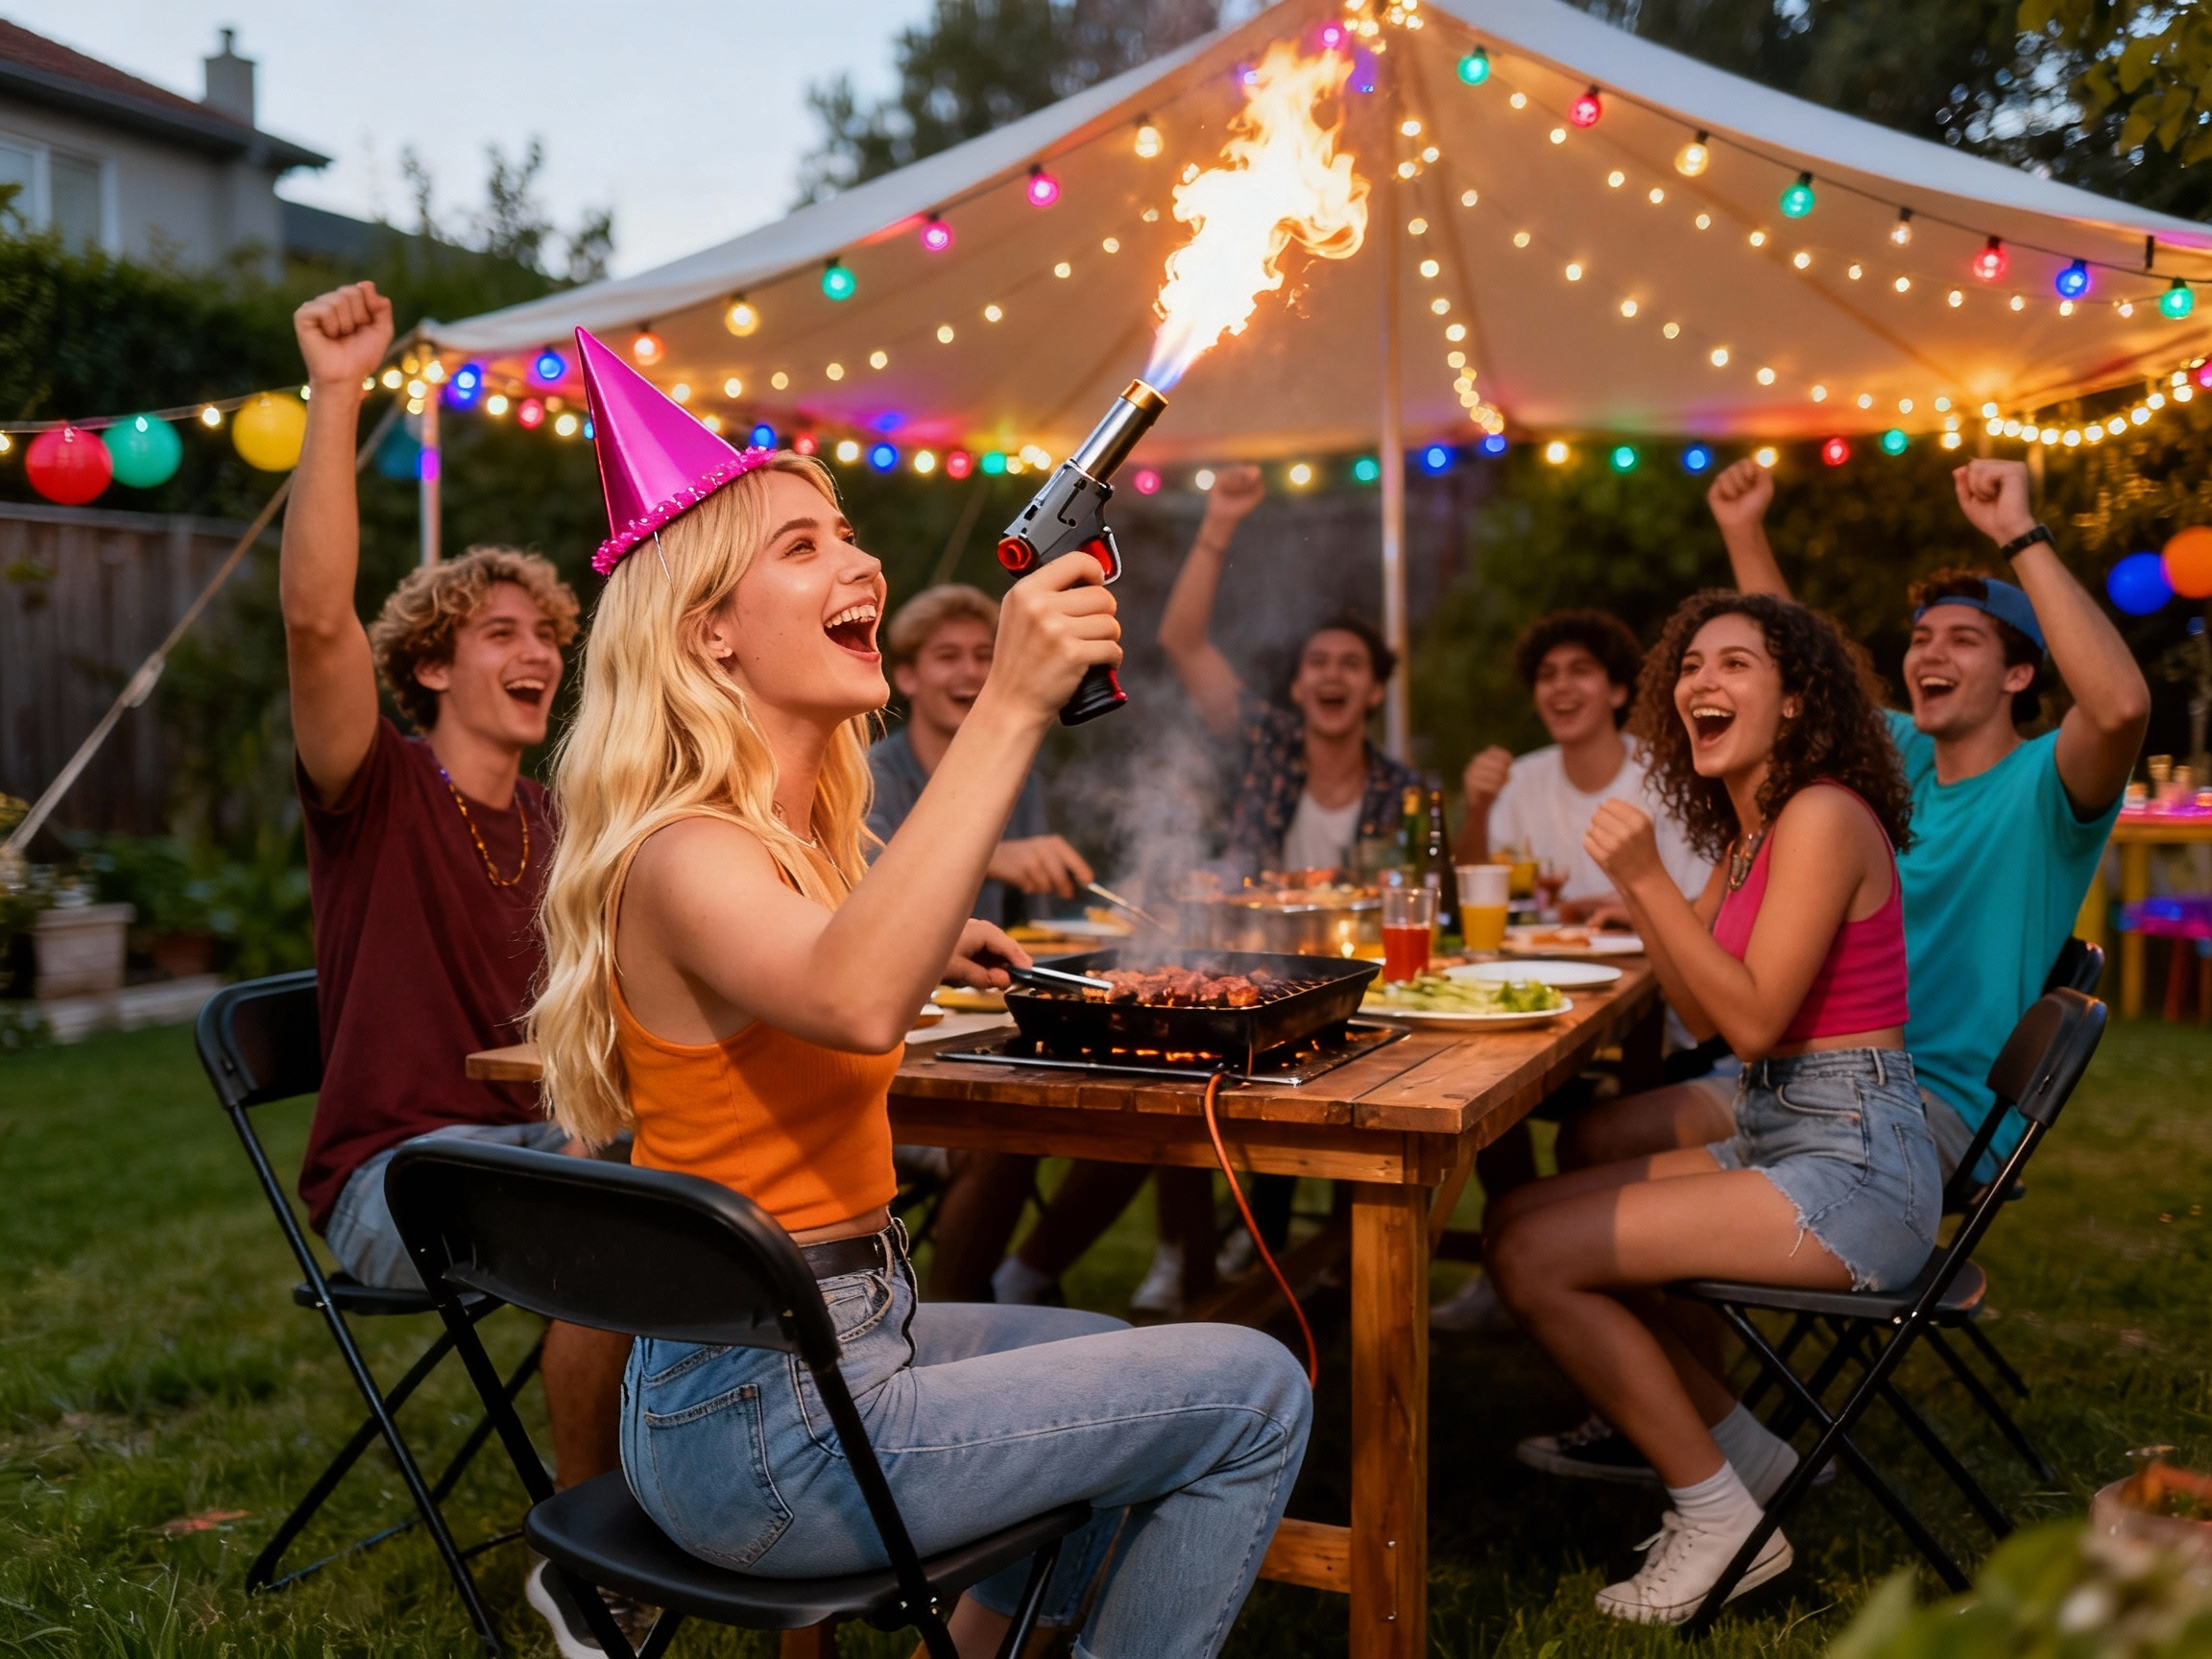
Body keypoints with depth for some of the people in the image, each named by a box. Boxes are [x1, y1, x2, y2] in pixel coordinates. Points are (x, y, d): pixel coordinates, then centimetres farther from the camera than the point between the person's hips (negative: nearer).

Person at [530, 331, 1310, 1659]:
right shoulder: (683, 852, -21)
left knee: (1138, 1372, 28)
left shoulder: (794, 834, 8)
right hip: (762, 1420, -9)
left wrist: (922, 948, 21)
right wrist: (1010, 706, -43)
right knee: (1254, 1397, -6)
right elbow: (855, 1002, -44)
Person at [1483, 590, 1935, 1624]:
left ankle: (1721, 1520, 1)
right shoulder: (1743, 833, 14)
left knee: (1535, 1258, -16)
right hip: (1775, 1138, 10)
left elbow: (1755, 1021, -20)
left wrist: (1651, 879, -21)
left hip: (1852, 1165, -10)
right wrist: (1634, 887, 1)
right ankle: (1740, 1449, 15)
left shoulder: (1824, 816, -15)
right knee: (1519, 1219, 6)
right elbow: (1705, 1015, 10)